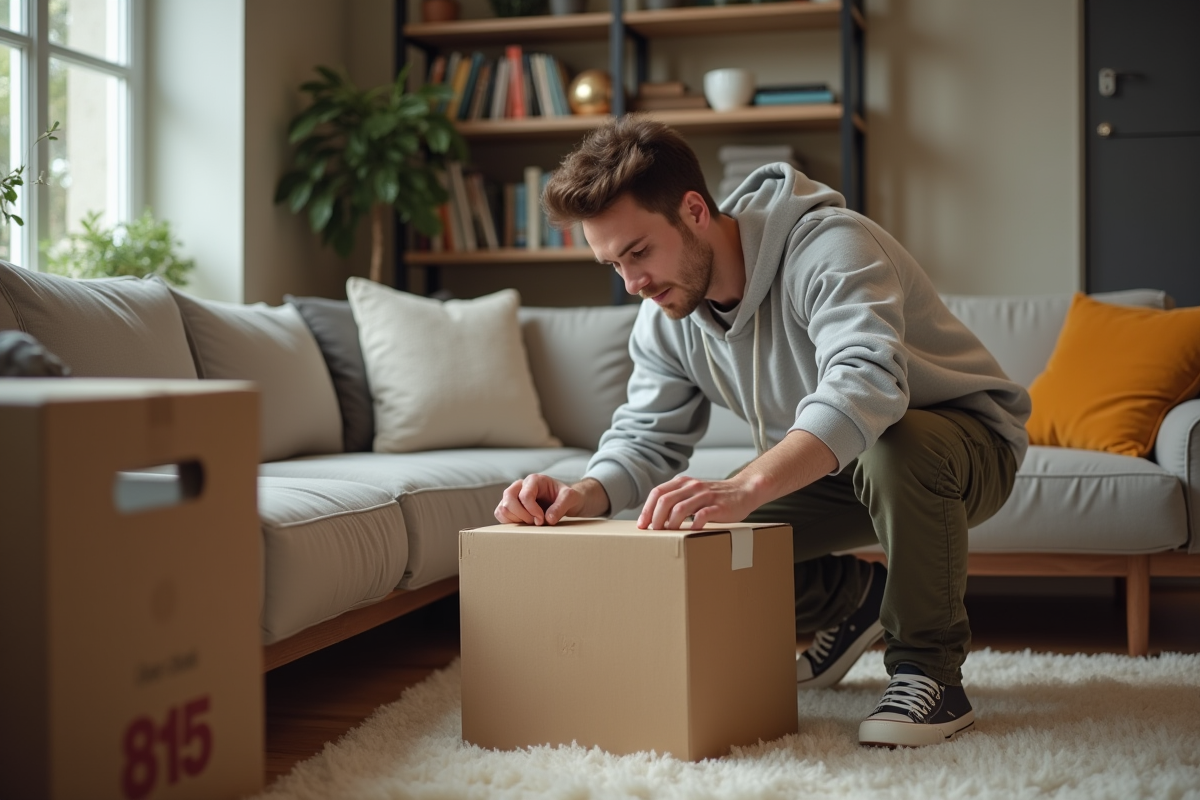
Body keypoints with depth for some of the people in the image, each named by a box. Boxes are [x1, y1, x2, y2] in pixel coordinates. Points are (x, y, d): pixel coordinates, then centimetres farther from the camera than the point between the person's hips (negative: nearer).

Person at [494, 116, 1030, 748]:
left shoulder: (827, 247, -31)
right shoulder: (664, 318, -6)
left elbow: (865, 385, -48)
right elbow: (647, 435, -3)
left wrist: (745, 487, -62)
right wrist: (585, 494, -26)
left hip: (964, 441, -7)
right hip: (827, 468, 7)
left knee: (896, 448, -41)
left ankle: (930, 668, -21)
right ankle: (851, 597, 16)